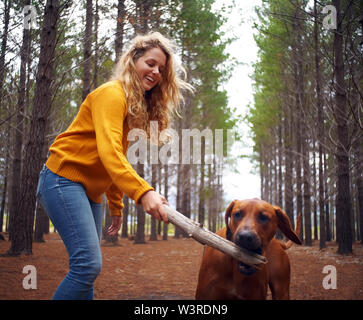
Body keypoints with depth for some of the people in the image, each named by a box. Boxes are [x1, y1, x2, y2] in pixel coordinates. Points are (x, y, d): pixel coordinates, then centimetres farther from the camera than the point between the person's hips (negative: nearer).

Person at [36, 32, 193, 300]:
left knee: (88, 267, 7)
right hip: (65, 179, -9)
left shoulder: (141, 106, 16)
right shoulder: (112, 94, -12)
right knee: (88, 264, -20)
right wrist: (143, 192, -39)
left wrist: (116, 207, 16)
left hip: (91, 191, 9)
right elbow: (108, 150, -27)